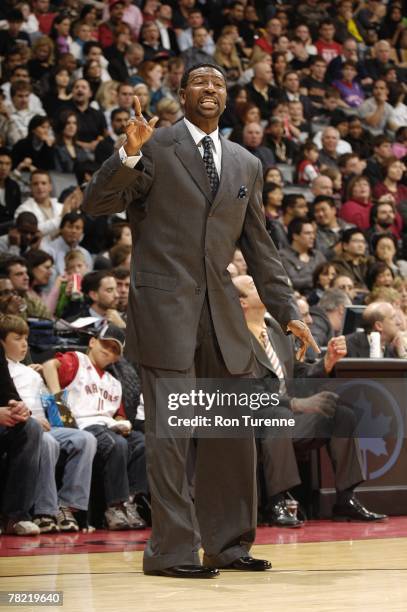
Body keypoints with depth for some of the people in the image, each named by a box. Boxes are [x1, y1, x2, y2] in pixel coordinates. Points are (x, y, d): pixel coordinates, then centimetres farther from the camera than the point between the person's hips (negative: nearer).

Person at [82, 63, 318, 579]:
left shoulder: (246, 165, 17)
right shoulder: (155, 146, 1)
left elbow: (259, 247, 19)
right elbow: (96, 204, -6)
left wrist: (287, 312, 12)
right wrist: (129, 155, -22)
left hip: (221, 313, 6)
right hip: (165, 308, -6)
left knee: (233, 433, 8)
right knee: (169, 432, -6)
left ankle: (229, 545, 17)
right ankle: (171, 551, -2)